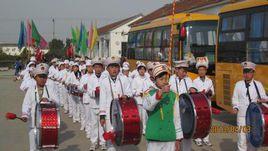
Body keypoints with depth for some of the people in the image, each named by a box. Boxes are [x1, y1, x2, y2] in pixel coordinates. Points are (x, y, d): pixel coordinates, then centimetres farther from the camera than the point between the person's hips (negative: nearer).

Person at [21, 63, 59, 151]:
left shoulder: (50, 89, 3)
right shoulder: (31, 90, 2)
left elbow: (57, 102, -7)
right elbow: (26, 105, -7)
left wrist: (48, 100, -27)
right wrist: (25, 115, -25)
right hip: (34, 124, 0)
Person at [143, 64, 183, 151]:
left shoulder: (173, 95, 6)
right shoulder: (150, 93, 0)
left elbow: (177, 117, 8)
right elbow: (147, 106, -22)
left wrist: (178, 138, 6)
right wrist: (161, 92, -32)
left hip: (170, 137, 2)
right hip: (154, 137, -2)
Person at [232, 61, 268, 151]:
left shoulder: (258, 85, 4)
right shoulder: (238, 84, 5)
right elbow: (235, 99, 8)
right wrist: (235, 107, -11)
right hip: (242, 115, 0)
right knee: (242, 138, -2)